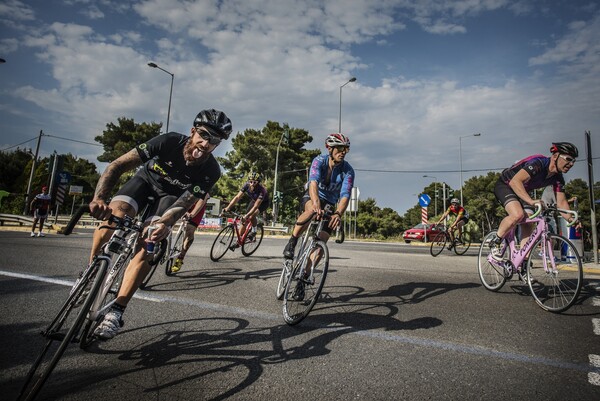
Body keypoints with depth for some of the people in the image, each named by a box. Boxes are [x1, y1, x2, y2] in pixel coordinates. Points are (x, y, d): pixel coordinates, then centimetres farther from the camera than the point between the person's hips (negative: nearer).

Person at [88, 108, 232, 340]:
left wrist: (165, 223, -52)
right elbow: (118, 166, -32)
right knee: (114, 215, -26)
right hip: (147, 179, 1)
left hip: (171, 195, 0)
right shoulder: (169, 142, -32)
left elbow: (184, 204, -31)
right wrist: (99, 198, -47)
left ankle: (116, 312, -11)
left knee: (148, 242, -20)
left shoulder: (211, 171, -29)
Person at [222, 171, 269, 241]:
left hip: (263, 202, -5)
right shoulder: (246, 185, -26)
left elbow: (256, 206, -42)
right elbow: (237, 197, -28)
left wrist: (246, 215, -54)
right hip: (253, 201, 5)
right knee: (245, 220, -4)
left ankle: (254, 231, -3)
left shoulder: (261, 190, -39)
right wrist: (228, 208, -39)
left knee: (252, 216, -30)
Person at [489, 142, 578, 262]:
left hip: (522, 192, 8)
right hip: (505, 185, -8)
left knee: (528, 226, -3)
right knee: (518, 214, -32)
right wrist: (531, 201, -51)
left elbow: (561, 202, 0)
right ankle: (495, 242, -12)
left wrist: (572, 219, -17)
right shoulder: (538, 163, -30)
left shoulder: (558, 178, -5)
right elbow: (515, 181, -42)